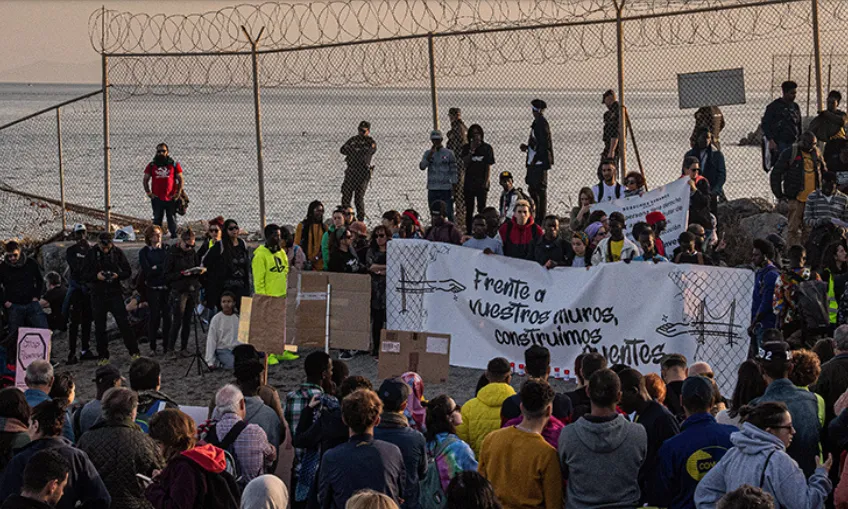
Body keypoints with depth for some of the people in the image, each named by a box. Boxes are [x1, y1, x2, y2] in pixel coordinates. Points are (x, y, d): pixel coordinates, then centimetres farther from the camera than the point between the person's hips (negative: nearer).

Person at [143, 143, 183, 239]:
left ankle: (174, 235, 10)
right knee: (157, 219, 4)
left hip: (171, 198, -1)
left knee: (172, 219, 5)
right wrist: (148, 193, 0)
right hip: (157, 198, 1)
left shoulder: (174, 165, 4)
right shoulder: (152, 165, 7)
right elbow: (145, 180, 11)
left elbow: (180, 180, 6)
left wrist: (178, 193, -5)